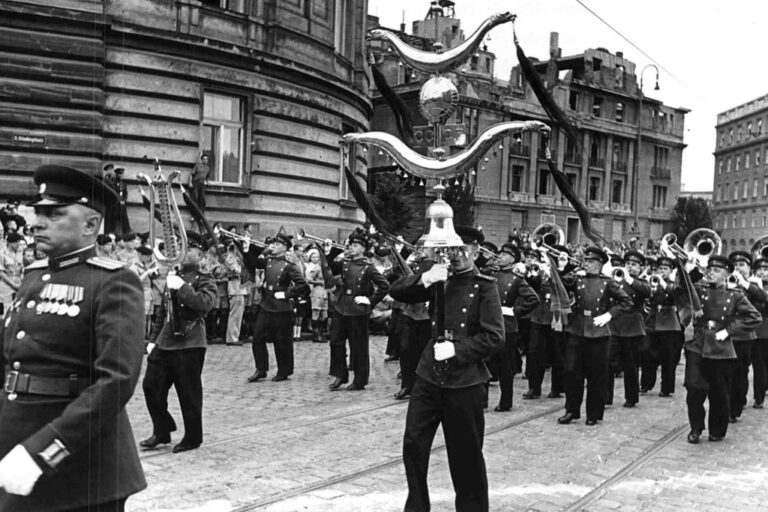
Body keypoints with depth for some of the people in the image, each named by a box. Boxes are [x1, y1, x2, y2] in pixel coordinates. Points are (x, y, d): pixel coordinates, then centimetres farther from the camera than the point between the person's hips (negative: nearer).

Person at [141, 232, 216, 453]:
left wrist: (182, 287, -25)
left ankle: (193, 437, 16)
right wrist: (153, 338, 16)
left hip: (189, 345, -7)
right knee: (151, 385, 6)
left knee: (189, 393, 0)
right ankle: (161, 432, 23)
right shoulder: (173, 277, 17)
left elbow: (205, 304, -25)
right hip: (164, 343, 7)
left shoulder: (204, 281, -3)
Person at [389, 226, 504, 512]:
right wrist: (424, 279, -13)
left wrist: (457, 348, -19)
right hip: (429, 377, 4)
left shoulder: (484, 287, -5)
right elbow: (396, 292, 4)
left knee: (466, 455, 6)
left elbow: (495, 338, -11)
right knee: (413, 443, 6)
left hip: (465, 382, -4)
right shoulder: (441, 280, 9)